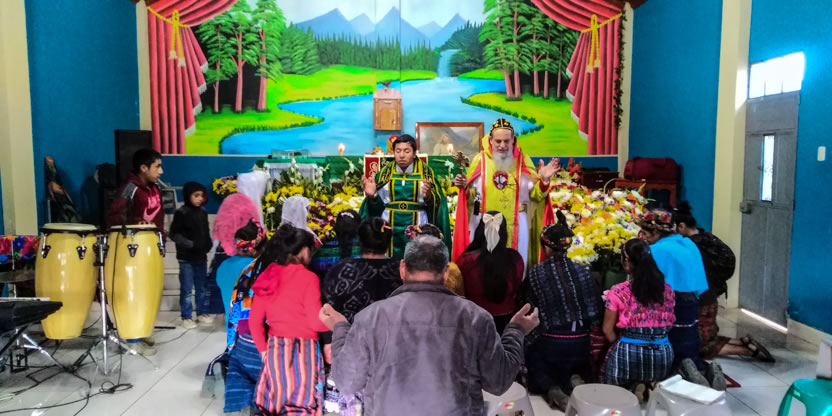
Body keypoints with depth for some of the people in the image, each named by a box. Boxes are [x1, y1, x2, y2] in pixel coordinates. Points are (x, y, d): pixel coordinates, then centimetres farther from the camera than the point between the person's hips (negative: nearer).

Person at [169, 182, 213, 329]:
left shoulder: (203, 212, 8)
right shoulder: (181, 213, -10)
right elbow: (174, 234, -12)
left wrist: (209, 244, 1)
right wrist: (191, 244, -18)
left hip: (201, 256, 6)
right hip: (186, 258, -5)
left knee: (202, 288, 13)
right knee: (187, 289, 0)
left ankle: (202, 313, 25)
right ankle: (186, 317, 11)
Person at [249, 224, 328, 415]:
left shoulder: (268, 276, 4)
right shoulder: (308, 277, -12)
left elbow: (254, 320, 6)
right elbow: (316, 322, -13)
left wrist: (264, 349, 14)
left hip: (275, 348, 6)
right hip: (302, 349, -5)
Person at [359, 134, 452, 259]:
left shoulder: (426, 173, 1)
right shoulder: (384, 173, 5)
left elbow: (437, 204, -5)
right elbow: (376, 206, 4)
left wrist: (428, 197, -23)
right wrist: (372, 196, -15)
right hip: (389, 231, 1)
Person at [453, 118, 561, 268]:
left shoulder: (522, 160, 0)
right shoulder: (480, 160, -2)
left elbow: (535, 194, -1)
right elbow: (470, 195, 0)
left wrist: (544, 180, -19)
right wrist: (464, 187, -20)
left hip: (515, 225, 1)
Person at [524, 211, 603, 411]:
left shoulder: (535, 274, -11)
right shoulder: (583, 272, -7)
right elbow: (596, 311, -3)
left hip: (548, 343, -2)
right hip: (580, 342, 3)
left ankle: (552, 389, -3)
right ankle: (575, 379, 0)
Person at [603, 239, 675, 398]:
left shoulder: (618, 292, -9)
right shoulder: (667, 289, 4)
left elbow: (608, 330, -2)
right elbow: (668, 323, 13)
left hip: (628, 353, -4)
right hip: (662, 353, 4)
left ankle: (634, 386, -1)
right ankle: (653, 384, 0)